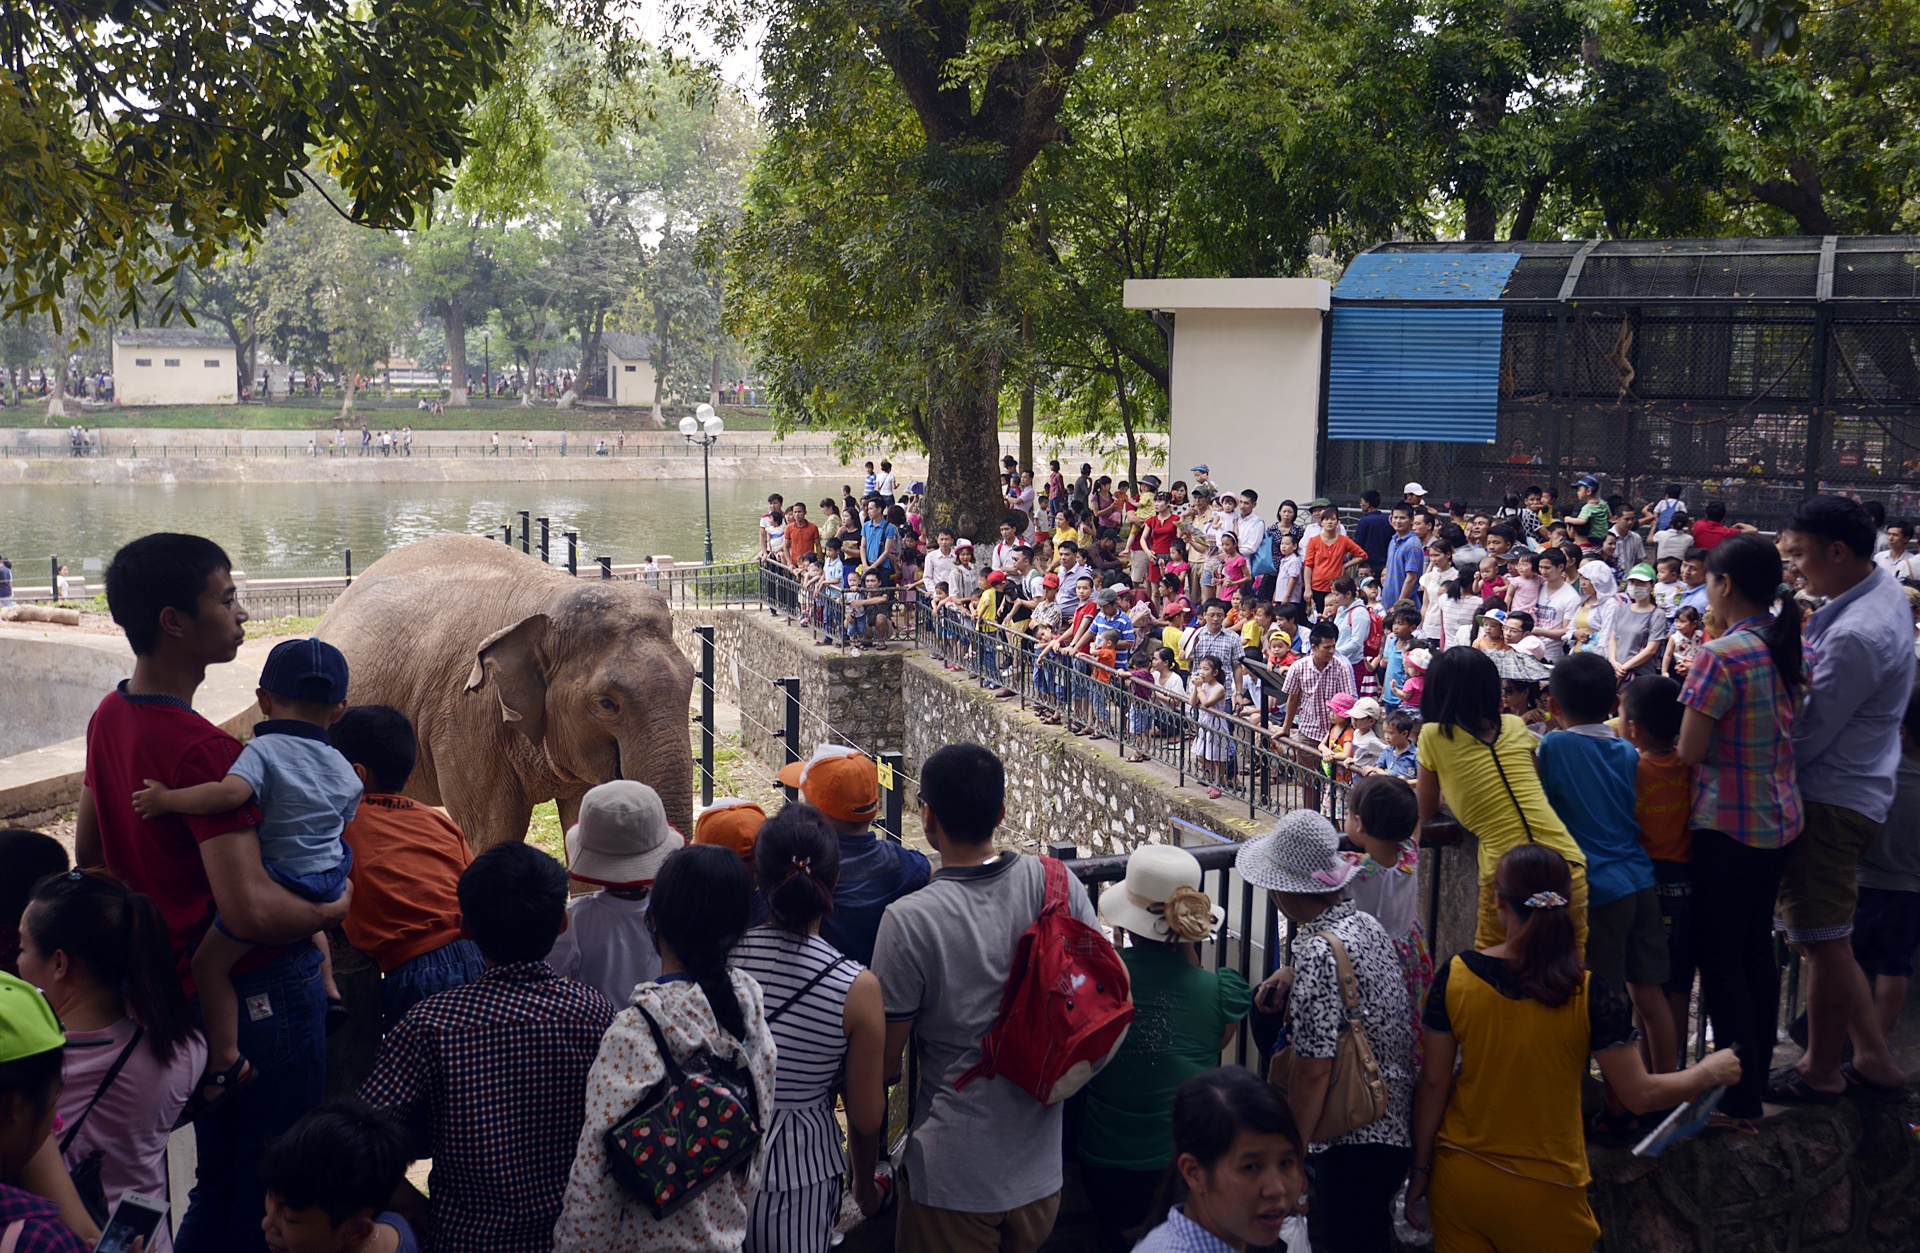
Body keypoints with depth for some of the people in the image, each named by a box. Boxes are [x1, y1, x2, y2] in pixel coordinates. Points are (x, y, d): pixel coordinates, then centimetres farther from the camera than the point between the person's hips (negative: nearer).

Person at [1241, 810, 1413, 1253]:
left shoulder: (1319, 952, -23)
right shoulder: (1367, 923, 4)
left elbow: (1314, 1069, -25)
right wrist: (1290, 972, 8)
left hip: (1354, 1141, -9)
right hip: (1398, 1122, 9)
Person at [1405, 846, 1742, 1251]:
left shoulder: (1455, 976, -11)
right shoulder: (1588, 995, -18)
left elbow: (1433, 1082, -5)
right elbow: (1640, 1094, -10)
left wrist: (1421, 1168, 7)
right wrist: (1710, 1072, 8)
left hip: (1460, 1178, 2)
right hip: (1542, 1195, -2)